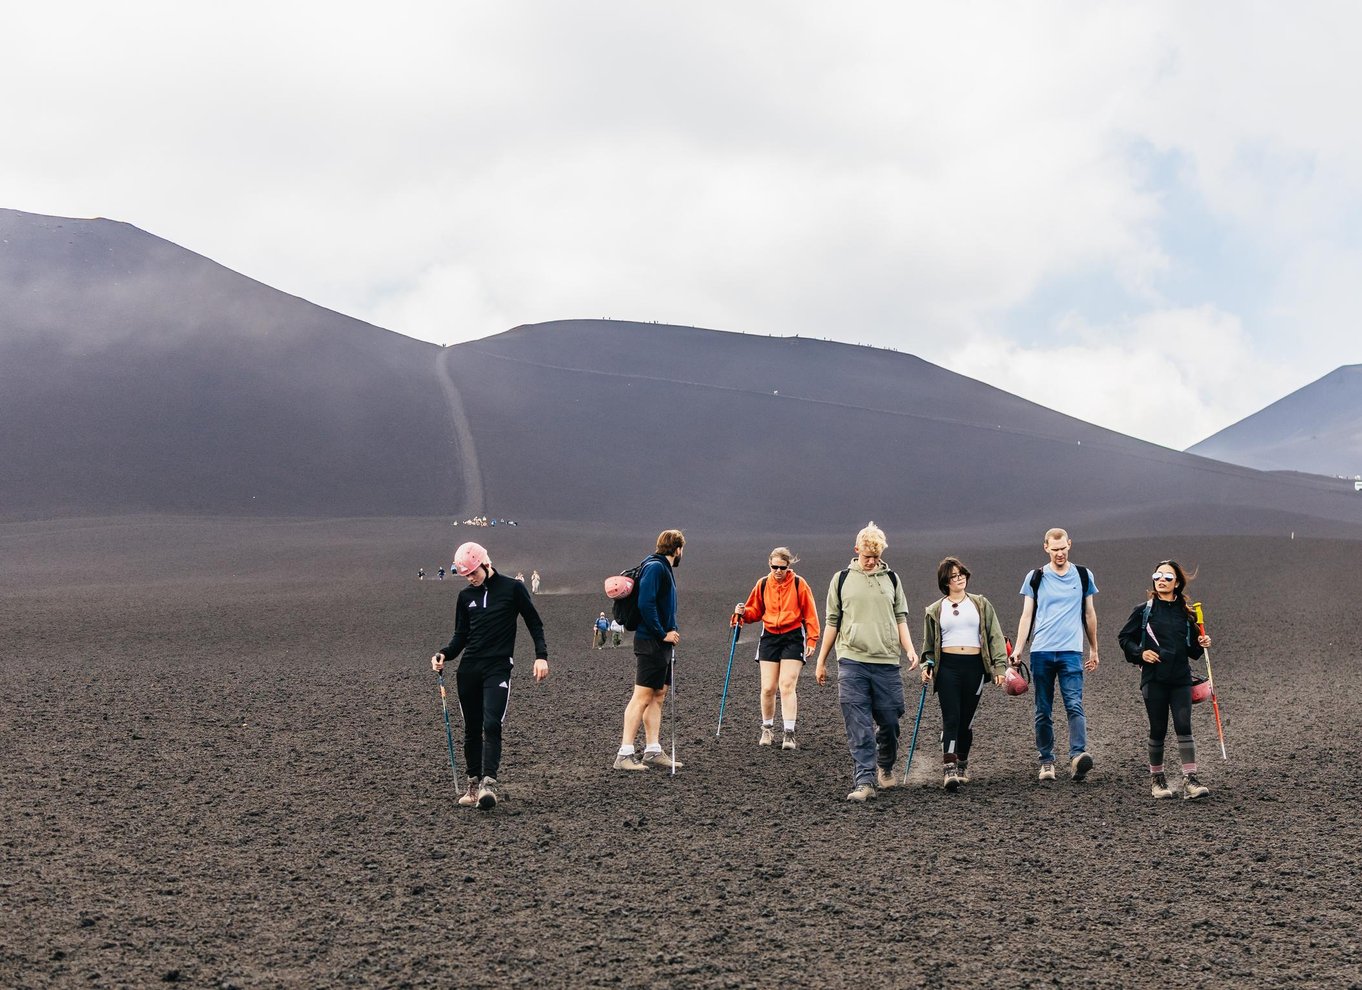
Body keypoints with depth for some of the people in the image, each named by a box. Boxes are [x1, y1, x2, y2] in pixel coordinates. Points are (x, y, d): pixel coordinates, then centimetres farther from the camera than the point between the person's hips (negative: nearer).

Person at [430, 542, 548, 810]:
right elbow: (460, 636, 17)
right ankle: (474, 783, 13)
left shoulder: (512, 589, 1)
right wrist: (444, 655, -1)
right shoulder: (466, 596, 13)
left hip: (498, 668, -4)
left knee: (491, 724, -19)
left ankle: (489, 782, -24)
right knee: (472, 728, 6)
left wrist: (541, 656, -5)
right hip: (469, 668, 5)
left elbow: (534, 624, 6)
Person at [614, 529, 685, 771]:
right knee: (643, 697, -10)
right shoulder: (655, 568, -13)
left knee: (658, 697, 11)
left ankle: (653, 751, 15)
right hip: (650, 644, -10)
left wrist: (670, 632, 12)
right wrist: (662, 633, -18)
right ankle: (624, 754, -9)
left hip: (662, 643, 10)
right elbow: (645, 604, -22)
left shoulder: (665, 569, 18)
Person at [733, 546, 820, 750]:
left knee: (787, 686, -10)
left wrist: (812, 640, -5)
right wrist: (743, 613, -6)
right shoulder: (763, 584, 4)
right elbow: (755, 611, 15)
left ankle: (789, 734, -8)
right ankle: (767, 729, 20)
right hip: (769, 638, 3)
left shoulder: (799, 584, -5)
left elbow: (810, 614, 0)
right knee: (768, 688, 1)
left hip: (793, 639, -3)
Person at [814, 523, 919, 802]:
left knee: (889, 721, 5)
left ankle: (885, 767, 32)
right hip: (852, 662, -2)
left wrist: (909, 649, -2)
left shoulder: (891, 579, 12)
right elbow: (832, 622, 11)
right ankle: (864, 782, -10)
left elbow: (901, 618, 14)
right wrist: (821, 662, 11)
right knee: (859, 728, -8)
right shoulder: (842, 579, 8)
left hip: (887, 662, 2)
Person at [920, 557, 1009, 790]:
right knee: (951, 718, -13)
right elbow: (929, 644, 17)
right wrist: (926, 667, 3)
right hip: (947, 667, -1)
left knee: (966, 719, 6)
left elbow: (995, 637, 7)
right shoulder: (935, 611, 10)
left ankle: (962, 765, 22)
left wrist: (1000, 666, -1)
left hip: (974, 666, 1)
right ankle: (948, 769, -19)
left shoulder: (981, 604, 11)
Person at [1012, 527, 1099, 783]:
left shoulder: (1083, 576, 11)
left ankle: (1077, 757, -27)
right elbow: (1027, 615, 7)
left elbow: (1089, 614, 19)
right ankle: (1047, 762, 9)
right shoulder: (1035, 578, 9)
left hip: (1071, 651, -1)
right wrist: (1018, 649, -3)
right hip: (1041, 651, 1)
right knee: (1043, 711, 4)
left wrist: (1094, 650, 21)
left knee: (1074, 705, -16)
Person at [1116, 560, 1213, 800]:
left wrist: (1201, 644, -3)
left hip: (1181, 678, 1)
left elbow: (1192, 650, 19)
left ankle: (1190, 781, -15)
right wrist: (1140, 653, -8)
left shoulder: (1187, 613, 9)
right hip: (1154, 678, -1)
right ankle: (1156, 779, 18)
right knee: (1158, 730, 2)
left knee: (1184, 726, -11)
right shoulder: (1144, 610, 2)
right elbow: (1124, 637, 7)